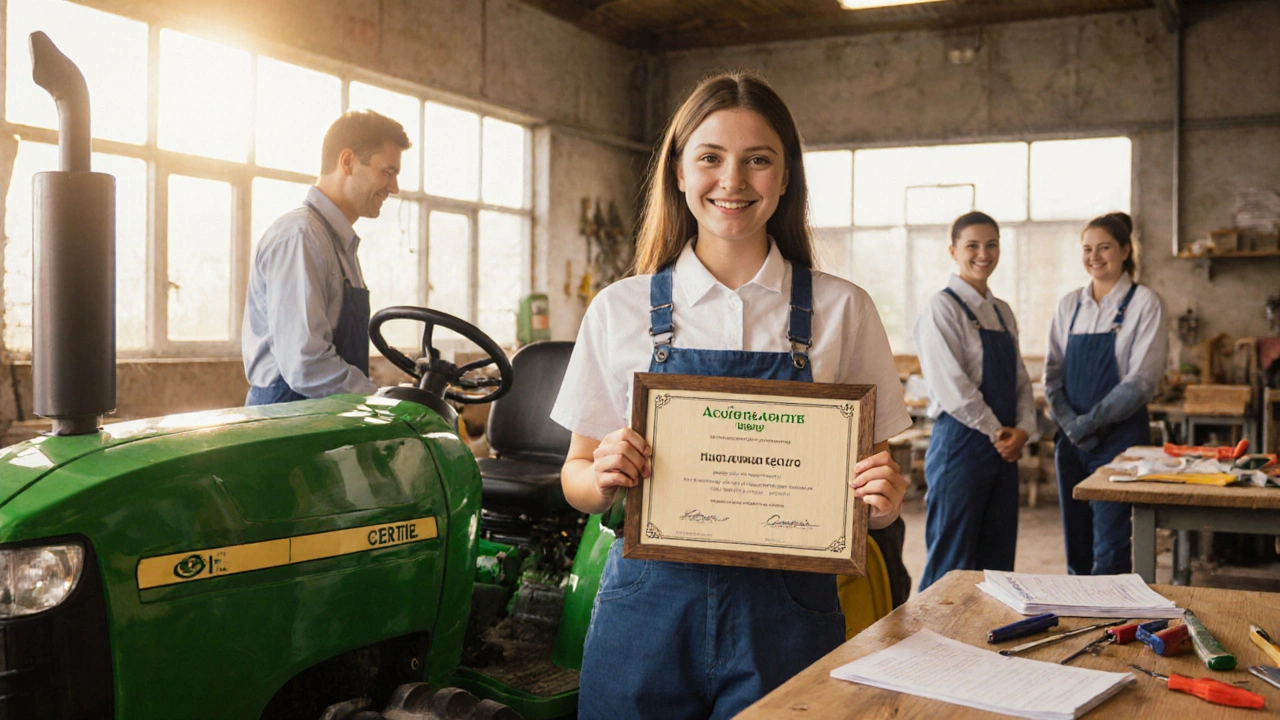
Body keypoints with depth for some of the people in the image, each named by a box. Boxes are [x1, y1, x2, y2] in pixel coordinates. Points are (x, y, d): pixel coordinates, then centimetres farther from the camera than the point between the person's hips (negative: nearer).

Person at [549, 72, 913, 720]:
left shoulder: (841, 311, 1)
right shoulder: (620, 311, 2)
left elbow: (869, 481, 7)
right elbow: (577, 479, 7)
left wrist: (884, 497, -14)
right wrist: (602, 476, -15)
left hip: (784, 616, 0)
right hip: (649, 609, 0)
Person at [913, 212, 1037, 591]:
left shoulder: (1002, 312, 14)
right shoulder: (942, 309, -9)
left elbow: (1020, 378, 14)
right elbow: (951, 386, -16)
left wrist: (1023, 428, -3)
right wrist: (997, 431, -11)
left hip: (1004, 447, 8)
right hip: (961, 444, -8)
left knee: (998, 560, 11)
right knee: (953, 563, -2)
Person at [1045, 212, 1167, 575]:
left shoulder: (1143, 303, -4)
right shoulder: (1069, 305, 10)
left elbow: (1141, 380, -10)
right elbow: (1053, 372, 8)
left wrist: (1090, 422, -13)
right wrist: (1070, 424, -7)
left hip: (1119, 434, -5)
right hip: (1071, 437, 5)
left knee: (1110, 552, -5)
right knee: (1076, 547, 9)